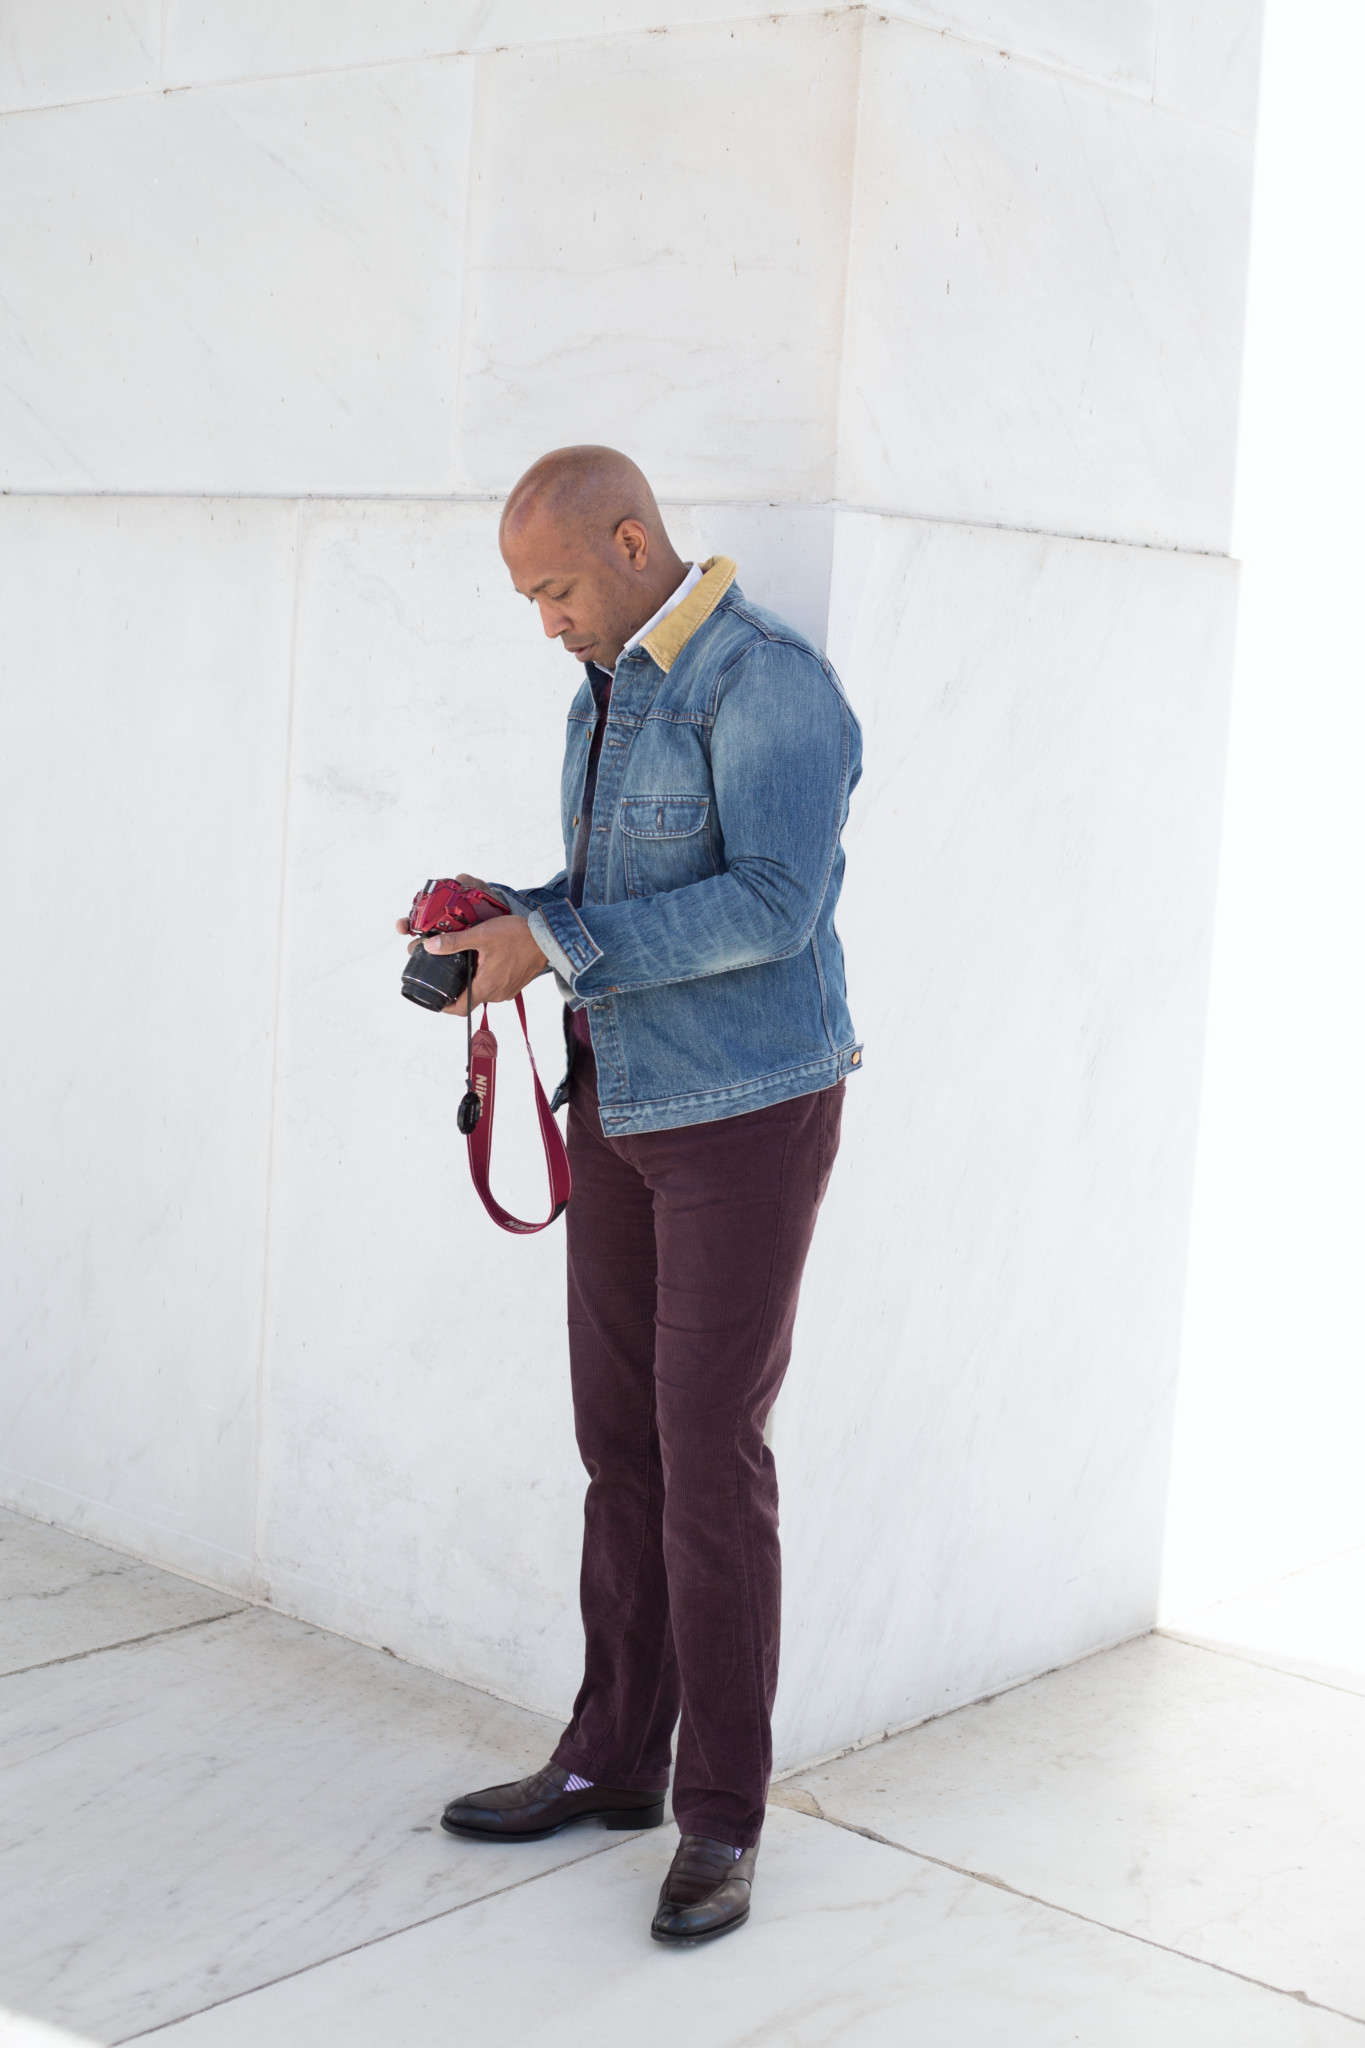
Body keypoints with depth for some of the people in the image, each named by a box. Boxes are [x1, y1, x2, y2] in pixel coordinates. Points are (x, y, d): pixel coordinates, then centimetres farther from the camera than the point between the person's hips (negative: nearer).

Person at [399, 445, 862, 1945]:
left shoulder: (770, 685, -17)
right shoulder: (609, 693, 13)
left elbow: (769, 904, -27)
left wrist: (555, 949, -26)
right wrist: (503, 916, 1)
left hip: (748, 1112, -8)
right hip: (623, 1100, 9)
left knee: (710, 1455, -6)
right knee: (620, 1435, 12)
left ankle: (720, 1818, 6)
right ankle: (613, 1759, 24)